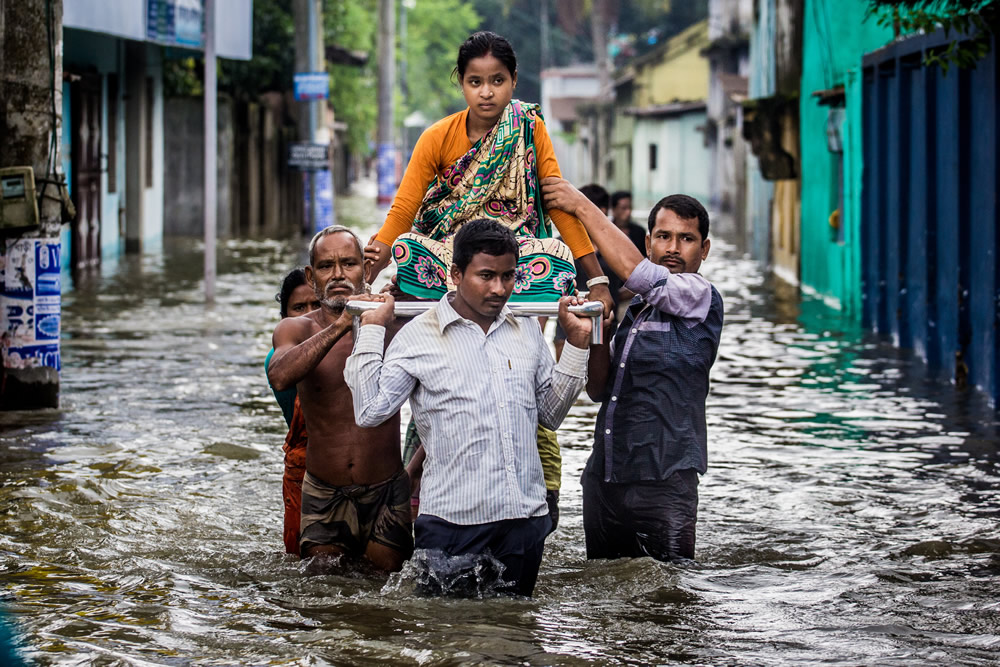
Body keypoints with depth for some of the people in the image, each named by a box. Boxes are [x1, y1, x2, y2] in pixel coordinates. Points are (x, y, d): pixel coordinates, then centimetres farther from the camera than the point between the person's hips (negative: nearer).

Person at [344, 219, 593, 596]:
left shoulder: (527, 332, 13)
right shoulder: (420, 337, -1)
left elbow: (550, 414, 18)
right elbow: (370, 410, -9)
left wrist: (577, 344, 13)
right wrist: (372, 329, -8)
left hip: (526, 518, 4)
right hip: (452, 520, -4)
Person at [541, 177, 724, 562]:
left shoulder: (702, 298, -5)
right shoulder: (633, 310, 17)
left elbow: (635, 271, -18)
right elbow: (598, 390, 16)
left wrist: (582, 207, -8)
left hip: (663, 484, -7)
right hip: (603, 478, 7)